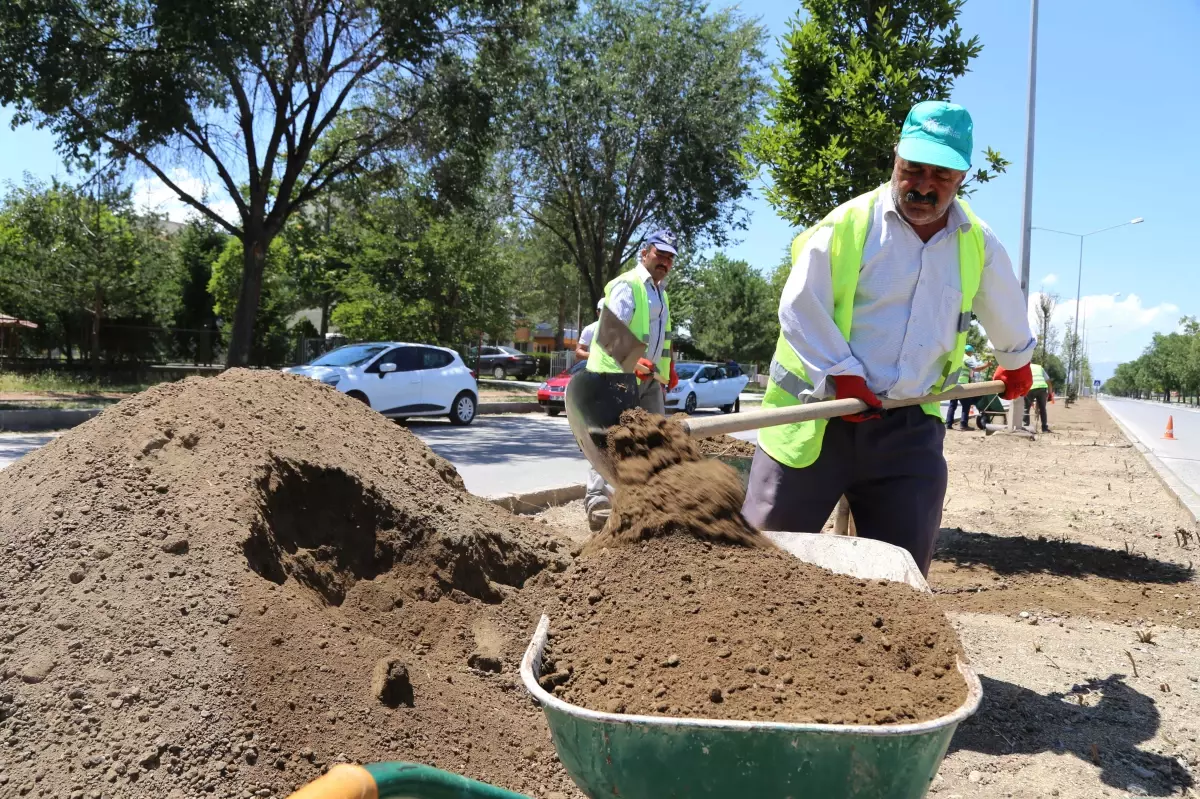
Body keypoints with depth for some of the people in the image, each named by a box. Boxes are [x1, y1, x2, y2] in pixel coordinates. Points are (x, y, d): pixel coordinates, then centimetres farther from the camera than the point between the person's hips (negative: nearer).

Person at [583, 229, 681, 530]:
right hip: (619, 376, -9)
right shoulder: (627, 286, -10)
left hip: (650, 378, 9)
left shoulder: (659, 291, 20)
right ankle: (597, 502, -9)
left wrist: (668, 368, 23)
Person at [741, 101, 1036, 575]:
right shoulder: (848, 224, -6)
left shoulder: (978, 245, 9)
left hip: (909, 429, 4)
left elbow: (1007, 315, 27)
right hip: (817, 417, -4)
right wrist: (842, 375, -16)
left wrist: (1016, 362, 41)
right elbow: (799, 308, -10)